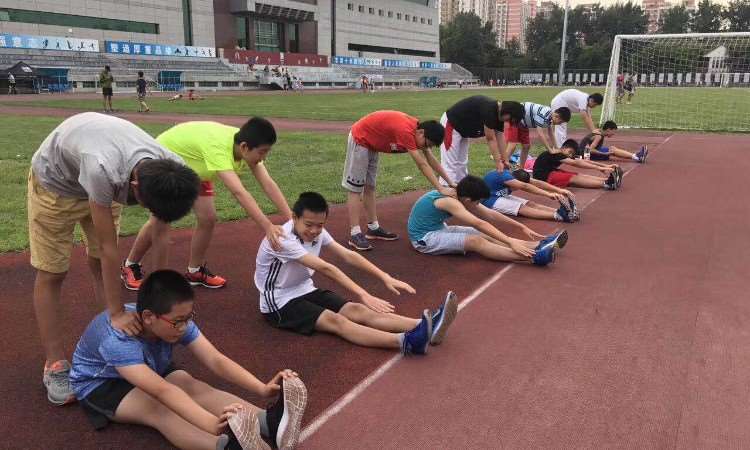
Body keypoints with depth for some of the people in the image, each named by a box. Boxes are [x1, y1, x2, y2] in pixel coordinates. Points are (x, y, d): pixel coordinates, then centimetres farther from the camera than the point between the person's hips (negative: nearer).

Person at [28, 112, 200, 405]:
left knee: (100, 265, 5)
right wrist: (117, 312, -29)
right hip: (55, 181, -4)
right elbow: (109, 246, -37)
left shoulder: (170, 171, -29)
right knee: (52, 273, -1)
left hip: (102, 185, 5)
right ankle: (55, 365, 8)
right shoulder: (103, 170, -46)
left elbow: (160, 236, -16)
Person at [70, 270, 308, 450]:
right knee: (158, 410, -35)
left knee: (198, 389, -24)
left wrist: (262, 389, -43)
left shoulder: (176, 322, -22)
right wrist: (212, 424, -62)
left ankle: (269, 422, -46)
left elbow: (215, 360, -29)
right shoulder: (117, 340, -39)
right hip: (99, 382, -5)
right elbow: (161, 390, -50)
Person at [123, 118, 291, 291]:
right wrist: (268, 227, -60)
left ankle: (195, 271, 17)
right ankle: (130, 266, 21)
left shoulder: (247, 146, -23)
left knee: (207, 218, -3)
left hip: (192, 167, 6)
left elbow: (268, 183, -27)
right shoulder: (218, 147, -44)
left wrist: (292, 220, -34)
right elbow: (239, 192, -53)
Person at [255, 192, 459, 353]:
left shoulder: (317, 232, -2)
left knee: (357, 310, -17)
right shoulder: (283, 238, -26)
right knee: (335, 320, -31)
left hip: (305, 291, 7)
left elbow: (348, 256, -5)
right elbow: (325, 268, -33)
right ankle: (406, 341, -52)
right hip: (279, 303, -7)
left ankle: (425, 328, -35)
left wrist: (386, 278, -15)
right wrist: (362, 294, -38)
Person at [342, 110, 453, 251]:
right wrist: (441, 189, -37)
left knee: (369, 186, 11)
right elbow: (422, 165, -36)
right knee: (355, 188, -8)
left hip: (372, 142, 9)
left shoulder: (418, 129, -6)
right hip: (359, 138, -9)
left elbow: (431, 160, 1)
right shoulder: (406, 131, -34)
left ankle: (373, 228, 16)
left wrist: (451, 182, 0)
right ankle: (355, 234, -7)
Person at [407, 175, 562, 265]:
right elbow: (480, 224, -35)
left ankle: (538, 245, -15)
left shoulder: (461, 197, 0)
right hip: (424, 238, -9)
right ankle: (533, 256, -35)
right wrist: (511, 242, -37)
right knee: (475, 241, -27)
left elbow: (491, 214, 2)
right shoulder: (450, 202, -27)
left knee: (484, 235, -7)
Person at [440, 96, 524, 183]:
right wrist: (497, 162, -20)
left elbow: (498, 139, 4)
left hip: (463, 130, 10)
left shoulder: (498, 113, -1)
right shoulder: (489, 109, -29)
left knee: (462, 163, 14)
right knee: (450, 164, -11)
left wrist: (503, 160, 5)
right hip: (451, 124, -10)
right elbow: (490, 139, -24)